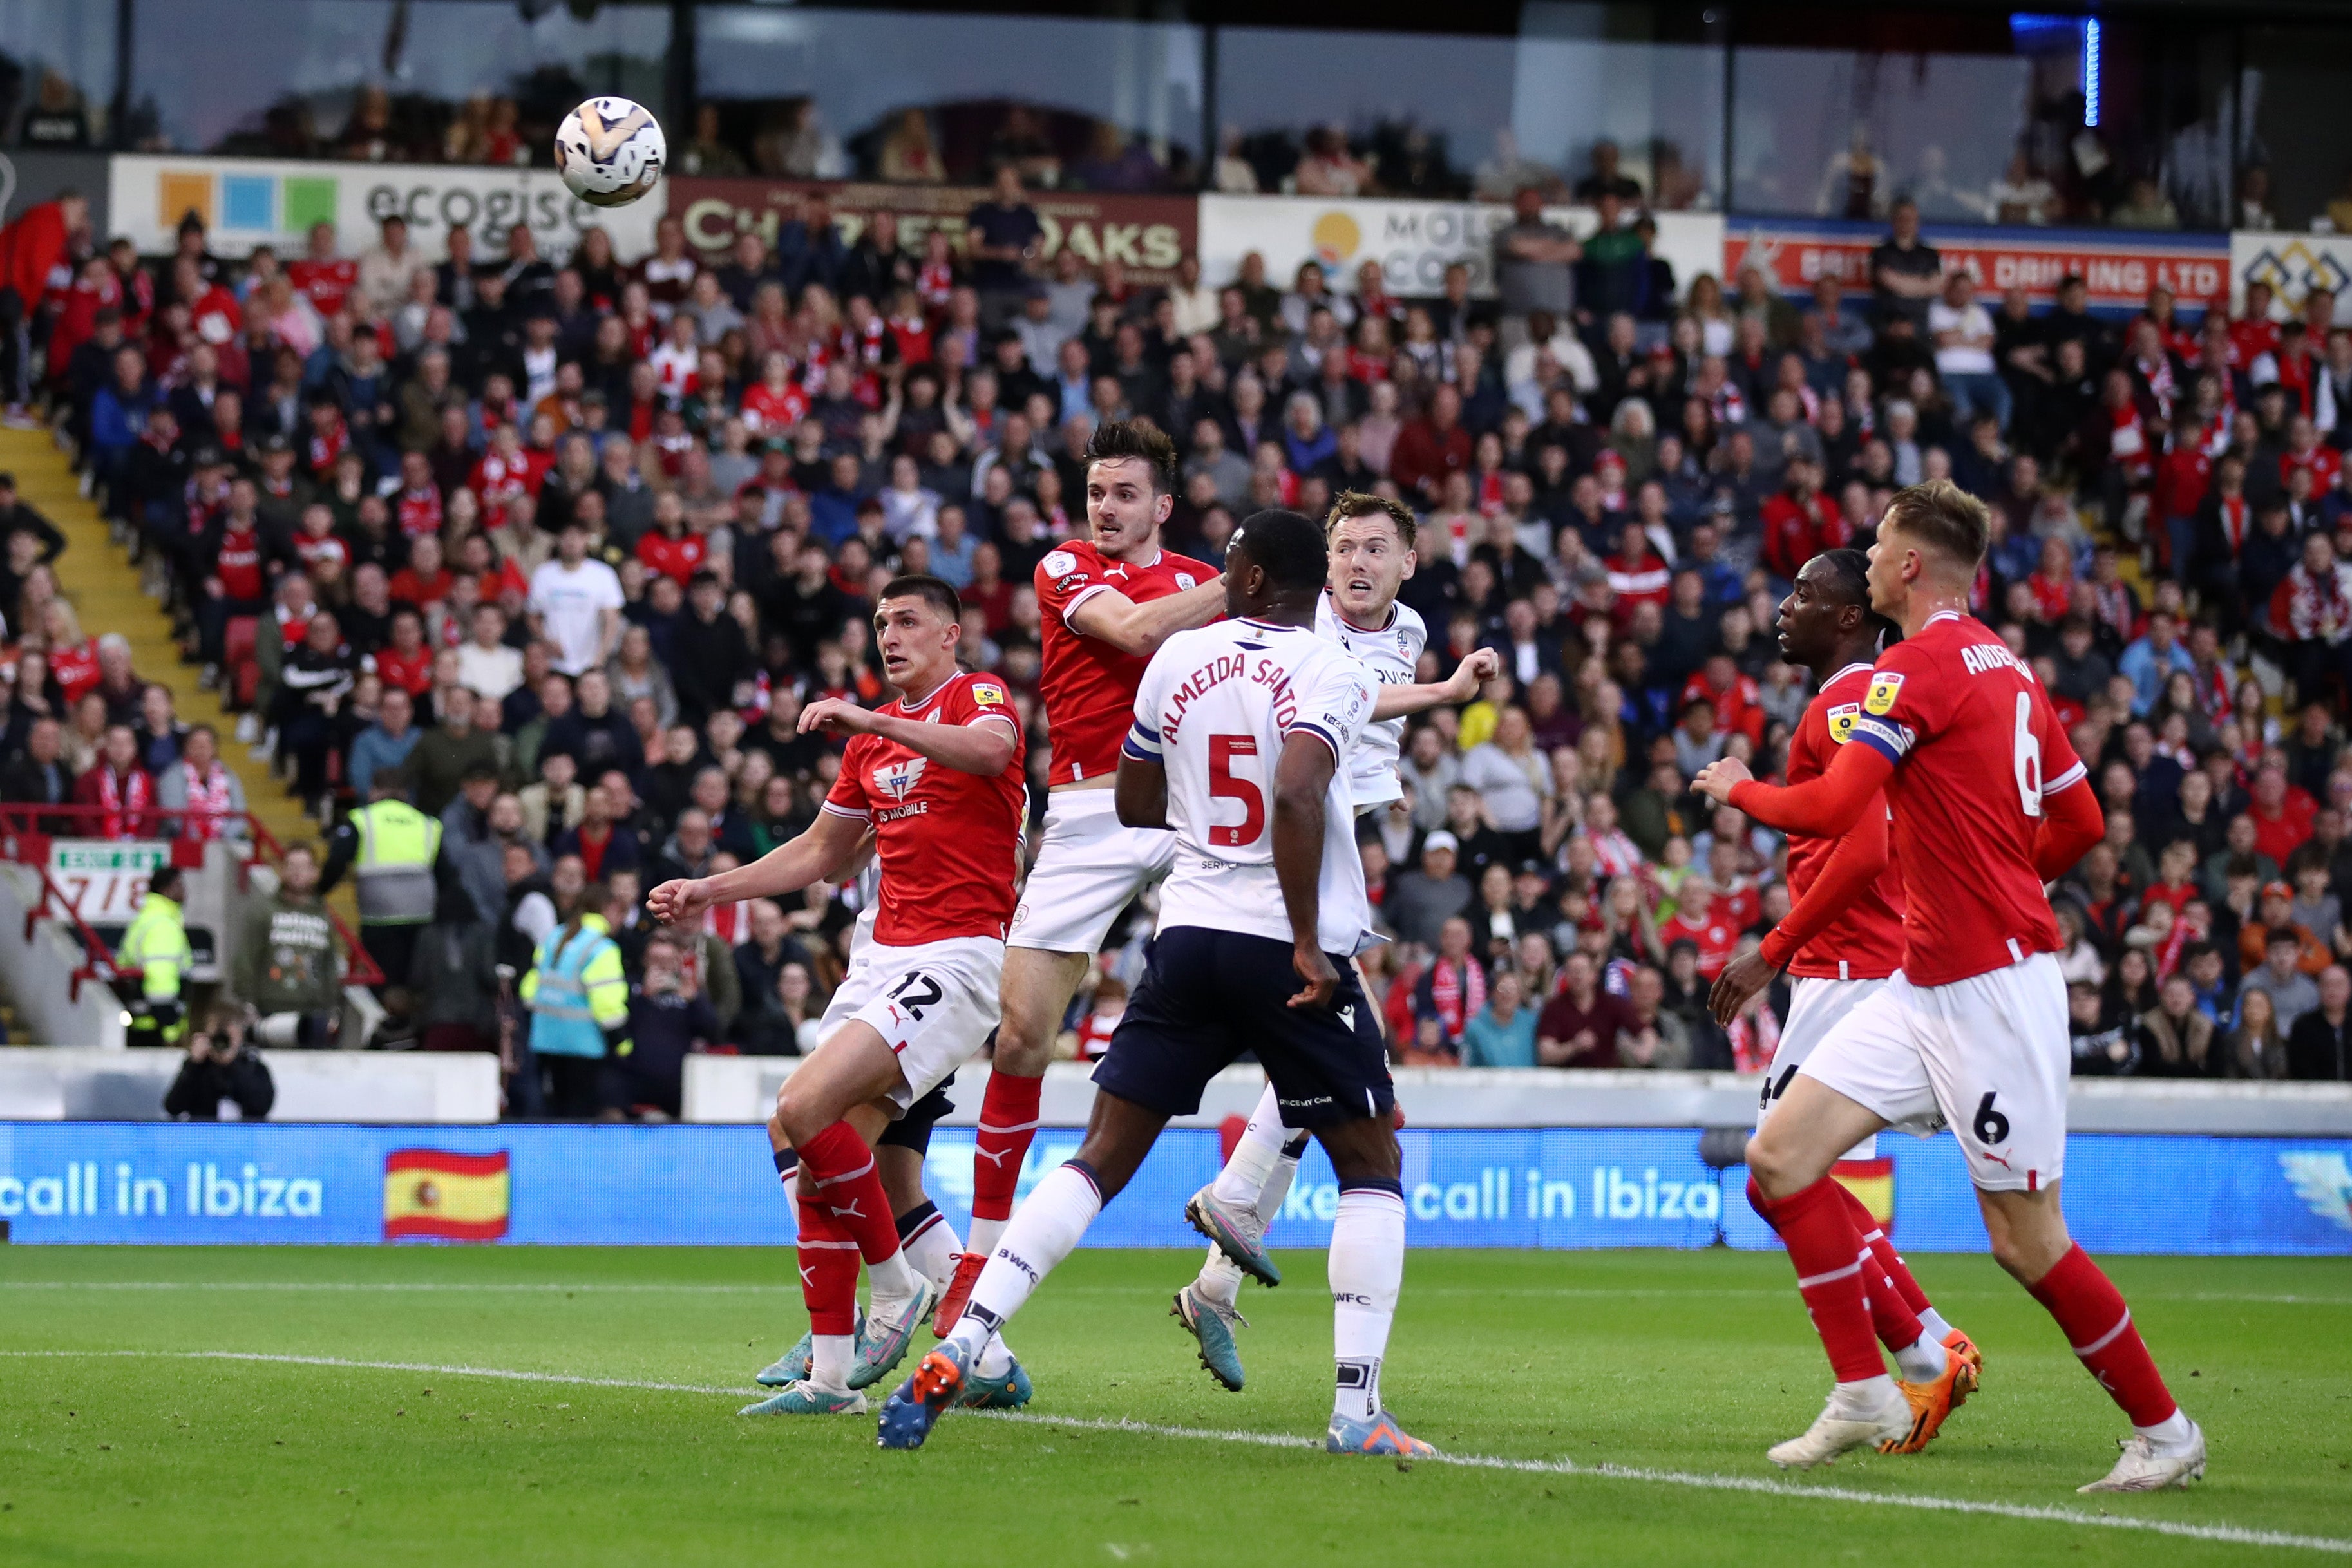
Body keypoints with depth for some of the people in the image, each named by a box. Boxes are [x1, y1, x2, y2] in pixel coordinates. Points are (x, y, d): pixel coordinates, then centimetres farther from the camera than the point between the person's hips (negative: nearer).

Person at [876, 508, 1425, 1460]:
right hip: (1289, 951, -4)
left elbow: (1136, 804, 19)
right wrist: (1307, 942, -21)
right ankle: (1357, 1412, -1)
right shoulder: (1328, 675, -8)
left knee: (1101, 1158, 6)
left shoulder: (1180, 659, 7)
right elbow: (1297, 794, -25)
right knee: (1372, 1168, 10)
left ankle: (956, 1353, -8)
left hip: (1190, 939, 4)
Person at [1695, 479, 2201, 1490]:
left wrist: (1739, 790, -2)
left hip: (1992, 986, -10)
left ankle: (2163, 1430, 9)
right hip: (1926, 988, 10)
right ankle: (1864, 1395, 4)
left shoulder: (1923, 664, -13)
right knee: (1780, 1154, 1)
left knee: (2024, 1239, -4)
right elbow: (2080, 824, 18)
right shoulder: (2005, 667, 14)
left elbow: (1834, 807, -21)